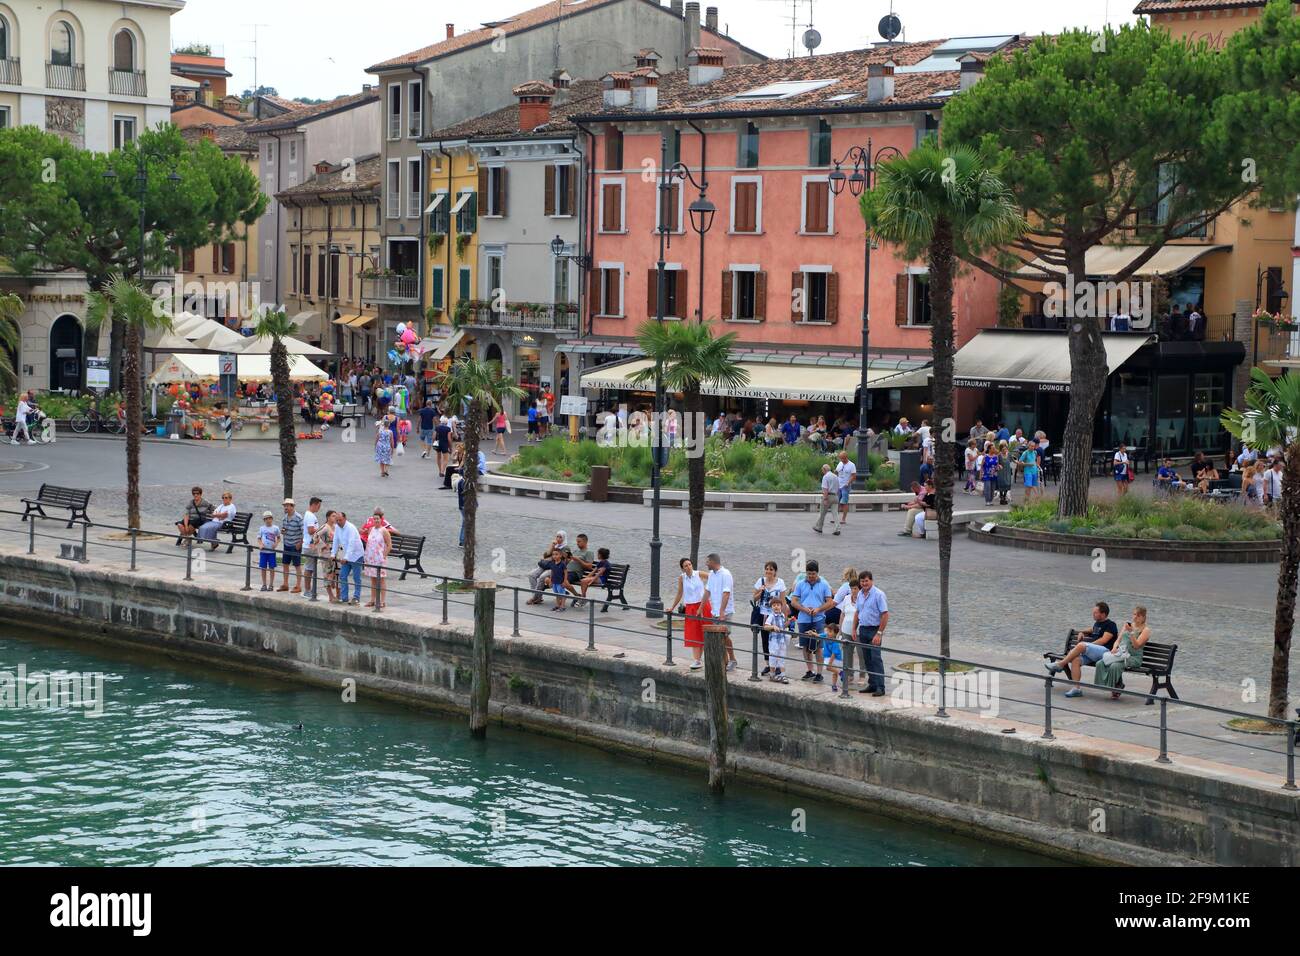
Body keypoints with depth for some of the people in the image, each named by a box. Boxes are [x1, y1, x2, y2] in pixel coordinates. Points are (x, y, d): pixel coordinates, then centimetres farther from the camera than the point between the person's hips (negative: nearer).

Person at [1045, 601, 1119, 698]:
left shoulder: (1110, 625, 1)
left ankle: (1060, 665, -22)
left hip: (1105, 651, -8)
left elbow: (1103, 640, -12)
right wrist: (1082, 632, 32)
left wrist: (1087, 645, -13)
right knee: (1075, 659, -22)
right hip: (1091, 652, 8)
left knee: (1081, 645, -31)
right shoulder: (1097, 623, 26)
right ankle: (1076, 688, -27)